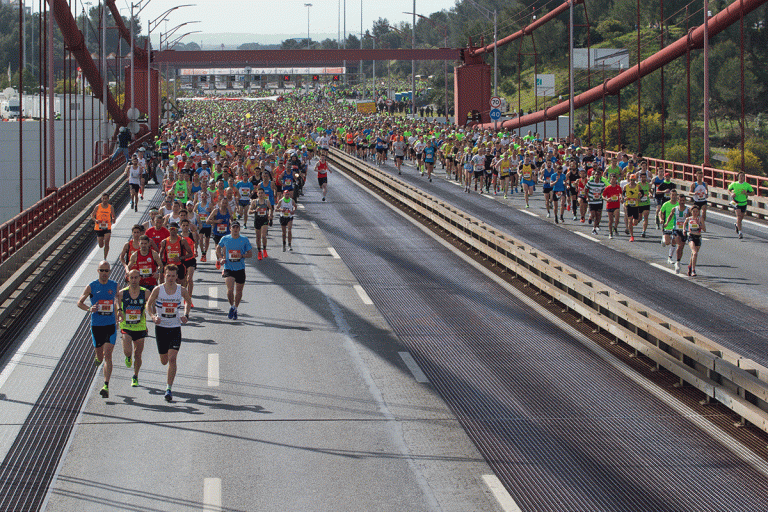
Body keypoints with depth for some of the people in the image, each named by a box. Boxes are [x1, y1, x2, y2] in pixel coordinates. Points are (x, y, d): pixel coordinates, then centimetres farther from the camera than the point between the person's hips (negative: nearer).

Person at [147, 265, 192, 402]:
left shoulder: (182, 290, -4)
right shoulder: (158, 290, -7)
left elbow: (188, 301, 17)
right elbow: (149, 304, 6)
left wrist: (186, 315, 2)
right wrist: (153, 316, -11)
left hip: (175, 328, -1)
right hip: (161, 327, 1)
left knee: (172, 359, -13)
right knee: (164, 361, 10)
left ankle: (169, 388, -9)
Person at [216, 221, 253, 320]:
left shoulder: (245, 240, -1)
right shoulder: (225, 239, 0)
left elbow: (250, 253, 2)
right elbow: (218, 248, 19)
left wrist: (242, 256, -17)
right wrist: (220, 258, 4)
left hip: (240, 269, 1)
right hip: (228, 268, -1)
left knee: (239, 291, 9)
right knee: (230, 289, -18)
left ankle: (235, 309, 30)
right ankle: (231, 307, 6)